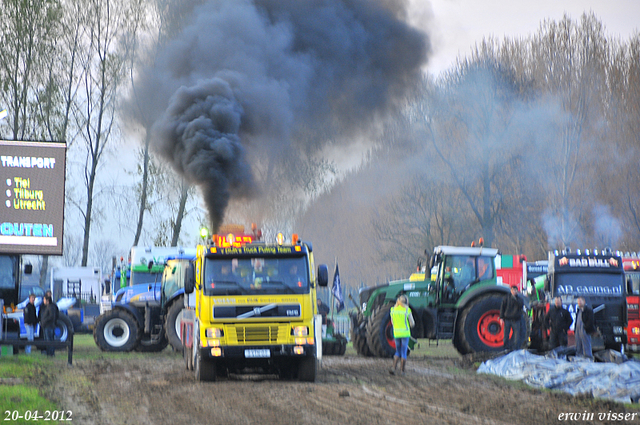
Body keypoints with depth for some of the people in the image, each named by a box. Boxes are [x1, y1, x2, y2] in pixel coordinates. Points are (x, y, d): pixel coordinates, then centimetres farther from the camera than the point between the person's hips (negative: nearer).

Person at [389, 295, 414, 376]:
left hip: (396, 333, 3)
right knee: (404, 353, 6)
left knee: (398, 352, 15)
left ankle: (394, 368, -3)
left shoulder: (393, 309, 3)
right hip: (405, 334, -3)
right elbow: (412, 324, -5)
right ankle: (402, 371, 7)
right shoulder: (407, 310, -8)